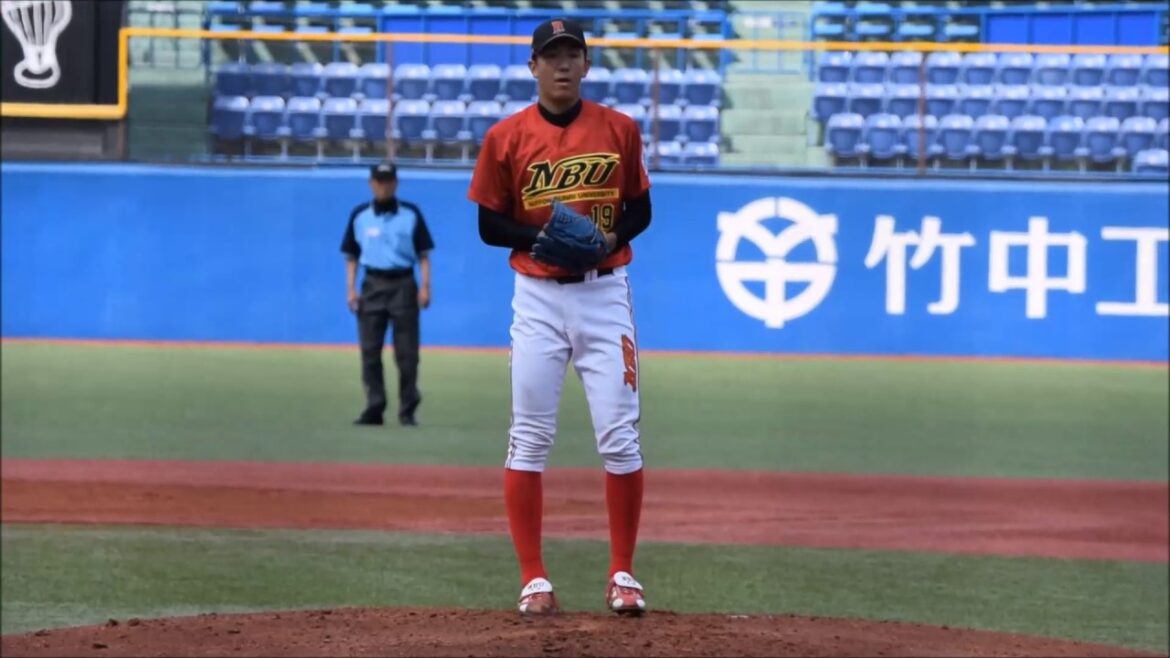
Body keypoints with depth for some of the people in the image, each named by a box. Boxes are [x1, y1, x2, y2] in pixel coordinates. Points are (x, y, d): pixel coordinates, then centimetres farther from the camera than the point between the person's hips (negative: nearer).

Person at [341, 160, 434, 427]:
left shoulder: (411, 214, 4)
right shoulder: (359, 215, 8)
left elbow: (423, 253, 3)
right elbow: (351, 256, 10)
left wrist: (425, 286, -7)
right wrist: (350, 289, 1)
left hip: (403, 285, -2)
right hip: (372, 285, 2)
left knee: (406, 351, -2)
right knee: (369, 350, -1)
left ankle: (408, 410, 3)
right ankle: (374, 408, 3)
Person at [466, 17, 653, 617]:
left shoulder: (619, 130, 3)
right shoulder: (506, 137, -1)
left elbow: (639, 208, 10)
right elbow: (489, 225, 2)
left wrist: (612, 235, -11)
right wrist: (544, 237, -14)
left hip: (605, 293, 0)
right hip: (538, 297, 0)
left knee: (620, 438, -3)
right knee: (529, 439, -1)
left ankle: (622, 575, 7)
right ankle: (533, 578, 6)